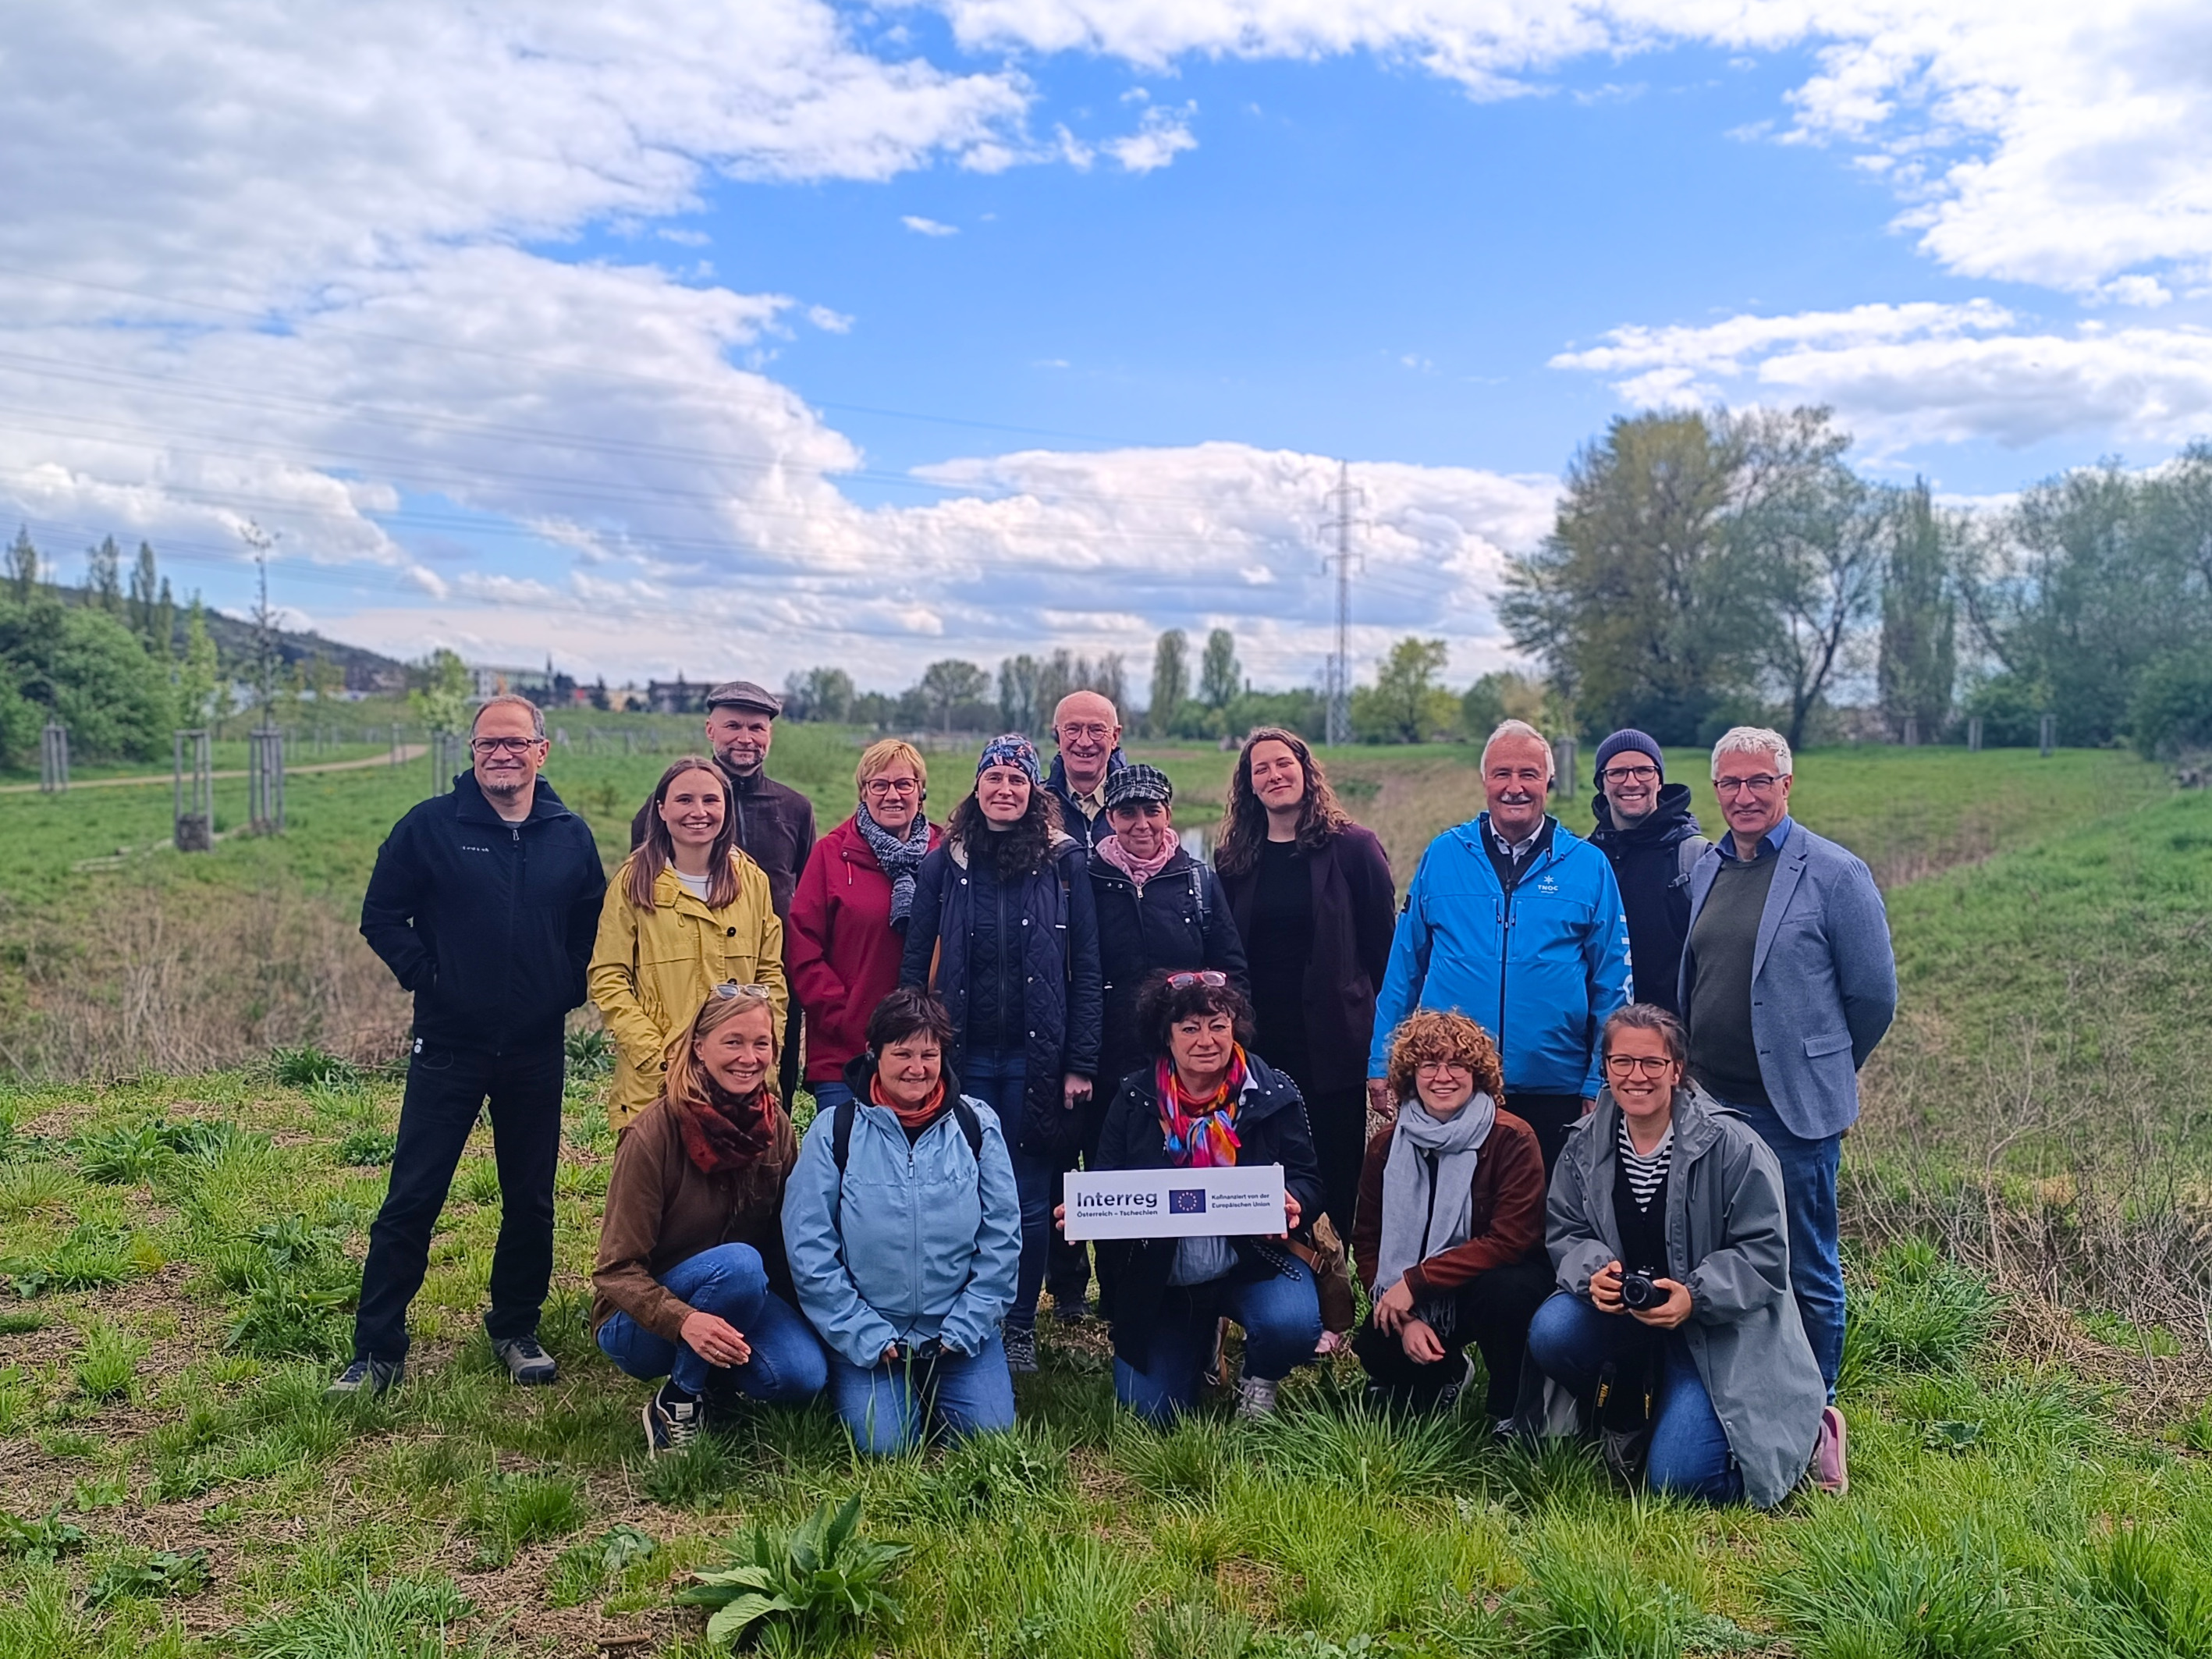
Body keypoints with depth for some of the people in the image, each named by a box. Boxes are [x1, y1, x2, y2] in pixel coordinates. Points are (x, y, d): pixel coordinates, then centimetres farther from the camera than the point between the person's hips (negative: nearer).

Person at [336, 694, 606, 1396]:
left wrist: (568, 985, 1)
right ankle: (377, 1352, 11)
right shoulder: (430, 826, -4)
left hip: (537, 1050, 3)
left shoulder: (571, 835, 3)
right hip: (448, 1047, -2)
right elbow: (381, 915, 0)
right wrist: (425, 976, -7)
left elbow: (594, 923, 13)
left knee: (531, 1201, 11)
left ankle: (516, 1331, 29)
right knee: (411, 1199, 0)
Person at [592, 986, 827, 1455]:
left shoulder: (776, 1126, -4)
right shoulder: (654, 1133, -20)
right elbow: (616, 1271, -19)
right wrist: (684, 1321, -36)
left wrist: (801, 1316, -8)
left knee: (803, 1376, -23)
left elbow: (786, 1236, 7)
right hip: (643, 1320, -4)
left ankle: (716, 1378, 7)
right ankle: (676, 1404, -13)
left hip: (741, 1300, 5)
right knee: (737, 1264, -33)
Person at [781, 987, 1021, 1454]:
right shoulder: (834, 1130, -5)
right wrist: (866, 1336, -11)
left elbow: (1002, 1236, 0)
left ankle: (932, 1387, 18)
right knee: (886, 1443, -16)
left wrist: (965, 1327, -7)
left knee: (990, 1432, -13)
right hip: (867, 1331, -1)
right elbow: (808, 1249, -7)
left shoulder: (977, 1123, -1)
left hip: (960, 1328, 1)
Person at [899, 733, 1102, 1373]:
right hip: (963, 1055, 1)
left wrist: (1081, 1063, -4)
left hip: (1037, 1057, -1)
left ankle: (1021, 1327, 21)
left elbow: (1086, 970, 1)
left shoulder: (1064, 862, 2)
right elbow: (915, 964, 6)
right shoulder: (945, 864, 5)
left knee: (1030, 1198, 5)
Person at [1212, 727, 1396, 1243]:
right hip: (1258, 1045, 3)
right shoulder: (1234, 859, 9)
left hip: (1333, 1047, -3)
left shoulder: (1352, 847, 0)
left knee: (1335, 1181, 3)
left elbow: (1383, 949, -1)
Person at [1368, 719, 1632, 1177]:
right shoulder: (1442, 856, 3)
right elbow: (1404, 967, 6)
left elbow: (1612, 986, 3)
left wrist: (1600, 1086, 0)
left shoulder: (1589, 866, 1)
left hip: (1553, 1088, 0)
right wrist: (1383, 1064, 3)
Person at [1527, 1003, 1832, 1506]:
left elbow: (1764, 1254, -12)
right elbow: (1565, 1233, 4)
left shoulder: (1730, 1144, -14)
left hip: (1717, 1328, -4)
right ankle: (1626, 1414, 7)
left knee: (1680, 1475, -16)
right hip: (1621, 1313, 4)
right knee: (1551, 1332, -27)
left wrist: (1694, 1296, -27)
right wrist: (1593, 1272, -20)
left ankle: (1807, 1427, 14)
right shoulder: (1586, 1146, 0)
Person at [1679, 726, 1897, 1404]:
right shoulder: (1704, 870, 9)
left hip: (1791, 1111, -5)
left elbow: (1874, 994, -3)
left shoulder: (1835, 874, -9)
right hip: (1708, 1106, 6)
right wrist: (1695, 1076, 15)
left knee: (1806, 1272, 7)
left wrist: (1823, 1069, 7)